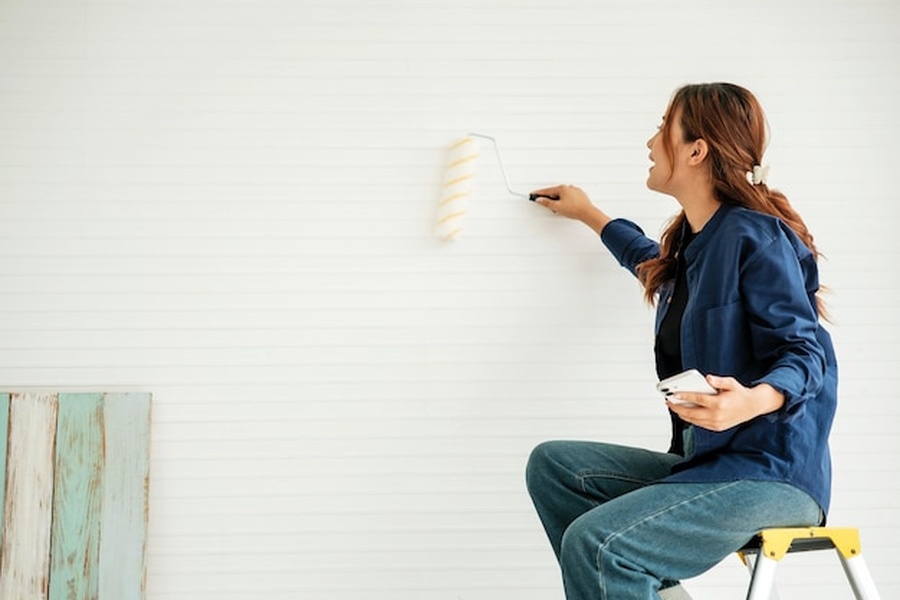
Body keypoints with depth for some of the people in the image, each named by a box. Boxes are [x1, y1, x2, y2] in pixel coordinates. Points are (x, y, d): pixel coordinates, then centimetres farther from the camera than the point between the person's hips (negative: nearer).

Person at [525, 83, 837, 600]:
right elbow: (656, 266, 39)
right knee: (553, 465, 4)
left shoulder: (754, 236, -13)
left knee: (595, 544, -27)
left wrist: (753, 399, -38)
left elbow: (805, 353, -17)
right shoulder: (690, 242, 13)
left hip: (773, 472, -9)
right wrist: (588, 214, 48)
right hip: (709, 461, 10)